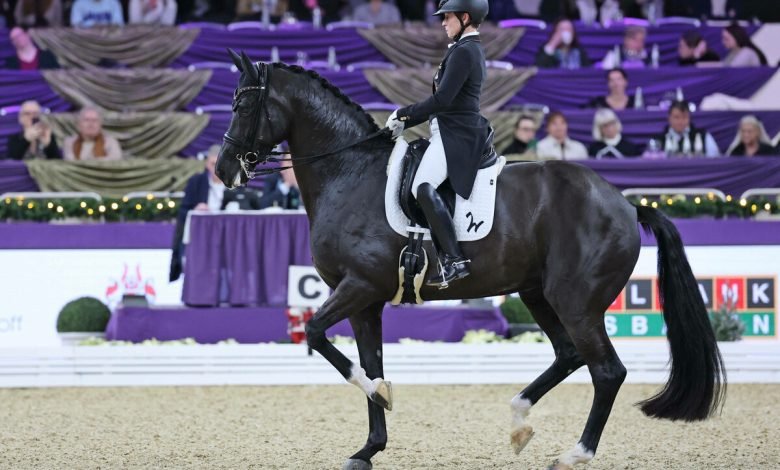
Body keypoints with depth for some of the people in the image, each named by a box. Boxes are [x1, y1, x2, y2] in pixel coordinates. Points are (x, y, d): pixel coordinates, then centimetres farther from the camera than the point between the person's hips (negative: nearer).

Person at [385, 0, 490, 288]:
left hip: (456, 134, -12)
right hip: (455, 132, 12)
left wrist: (403, 114, -8)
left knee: (422, 187, -29)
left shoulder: (463, 52, -12)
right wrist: (406, 123, 17)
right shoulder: (472, 50, 22)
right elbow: (444, 101, 24)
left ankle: (454, 261, -33)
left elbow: (442, 100, -19)